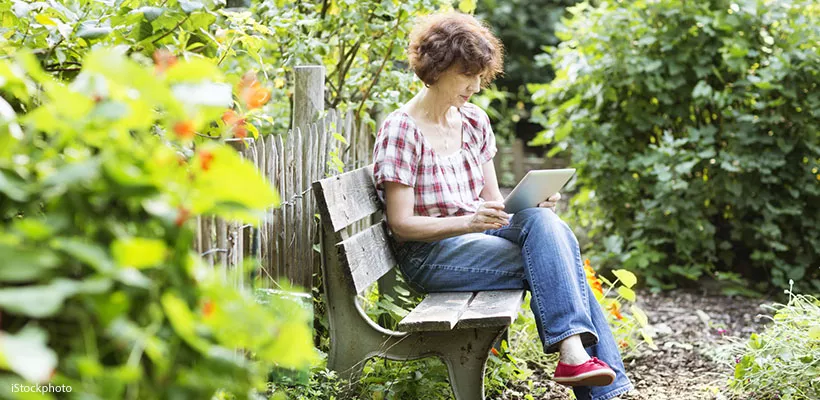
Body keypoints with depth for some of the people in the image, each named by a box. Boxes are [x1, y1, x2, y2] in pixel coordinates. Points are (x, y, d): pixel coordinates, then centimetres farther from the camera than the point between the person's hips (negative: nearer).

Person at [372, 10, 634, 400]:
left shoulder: (475, 121, 11)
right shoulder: (400, 130, -9)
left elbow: (493, 202, 14)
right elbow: (401, 224, -12)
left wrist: (532, 205, -7)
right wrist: (468, 221, -25)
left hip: (476, 233, 6)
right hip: (429, 254, -6)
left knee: (544, 221, -25)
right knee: (548, 263, -25)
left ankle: (574, 352, -30)